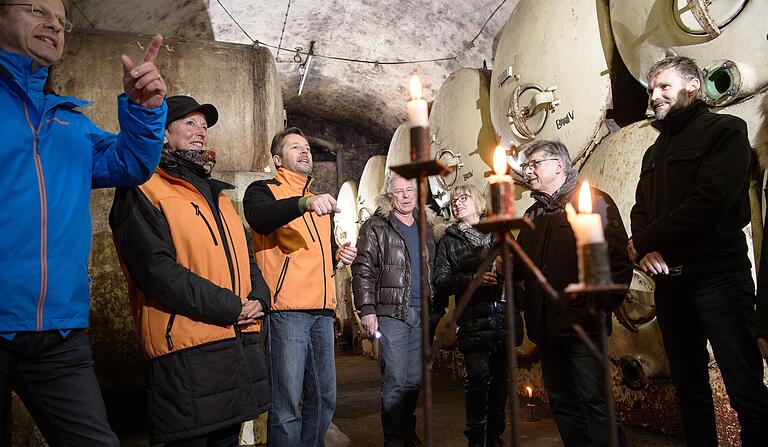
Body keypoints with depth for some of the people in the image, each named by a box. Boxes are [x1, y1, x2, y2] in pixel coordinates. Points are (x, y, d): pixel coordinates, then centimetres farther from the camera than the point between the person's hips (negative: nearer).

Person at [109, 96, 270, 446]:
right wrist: (228, 307, -17)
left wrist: (258, 298, -2)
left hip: (240, 343, 8)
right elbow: (155, 268, -17)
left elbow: (246, 256, 19)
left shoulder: (216, 194, 21)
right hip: (187, 348, -8)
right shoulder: (144, 191, -4)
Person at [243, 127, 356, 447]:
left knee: (324, 397, 13)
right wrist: (304, 202, -40)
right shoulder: (263, 190, 2)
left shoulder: (321, 201, 23)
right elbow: (260, 217, -23)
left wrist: (340, 254, 10)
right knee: (287, 403, -5)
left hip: (322, 311, 7)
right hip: (286, 310, -7)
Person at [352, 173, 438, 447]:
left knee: (414, 379, 14)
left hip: (421, 314, 6)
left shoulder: (425, 228, 16)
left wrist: (438, 307, 15)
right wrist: (366, 310, -14)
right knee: (395, 380, -2)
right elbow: (362, 271, -7)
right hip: (391, 313, -5)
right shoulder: (375, 228, -2)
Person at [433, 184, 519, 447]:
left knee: (500, 377, 7)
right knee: (478, 377, -9)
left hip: (504, 315, 3)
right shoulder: (448, 242, 11)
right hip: (474, 321, -2)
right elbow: (440, 282, 0)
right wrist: (472, 279, -14)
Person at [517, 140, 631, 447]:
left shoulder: (592, 201, -2)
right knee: (562, 404, 14)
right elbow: (521, 265, 21)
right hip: (545, 327, 7)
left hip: (583, 324, -7)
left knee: (594, 401, -4)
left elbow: (618, 259, -9)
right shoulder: (533, 214, 18)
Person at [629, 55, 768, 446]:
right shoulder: (654, 152, 20)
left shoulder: (724, 131, -2)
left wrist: (643, 241, -9)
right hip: (670, 281, 7)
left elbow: (711, 202, -16)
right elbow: (641, 211, 14)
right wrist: (644, 250, -8)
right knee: (689, 388, 13)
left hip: (718, 277, -7)